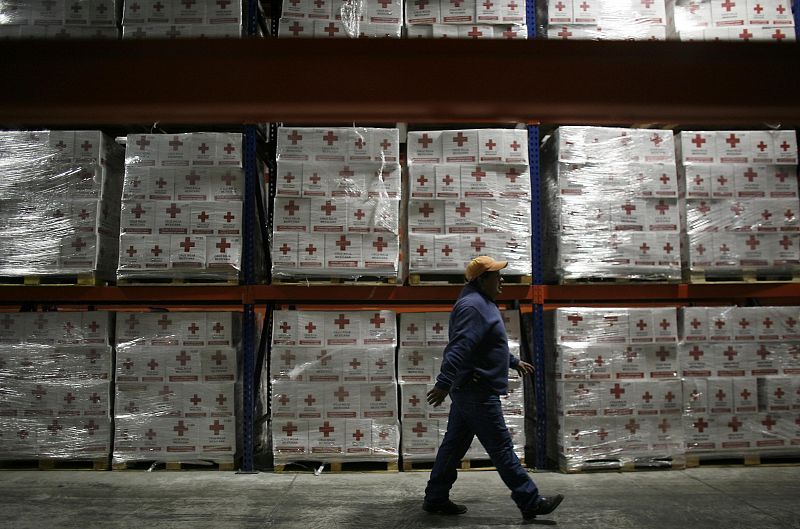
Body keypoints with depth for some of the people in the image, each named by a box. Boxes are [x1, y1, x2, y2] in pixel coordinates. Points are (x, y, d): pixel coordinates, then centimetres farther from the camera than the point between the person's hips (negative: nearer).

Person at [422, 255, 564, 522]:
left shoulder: (483, 304, 18)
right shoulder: (472, 306, -17)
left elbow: (490, 344, 31)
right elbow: (458, 348, -28)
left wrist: (514, 362, 40)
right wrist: (443, 383, -34)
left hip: (468, 390, 11)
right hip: (477, 392, -11)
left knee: (454, 445, 14)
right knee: (501, 448, -1)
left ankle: (435, 499, 23)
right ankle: (530, 502, 9)